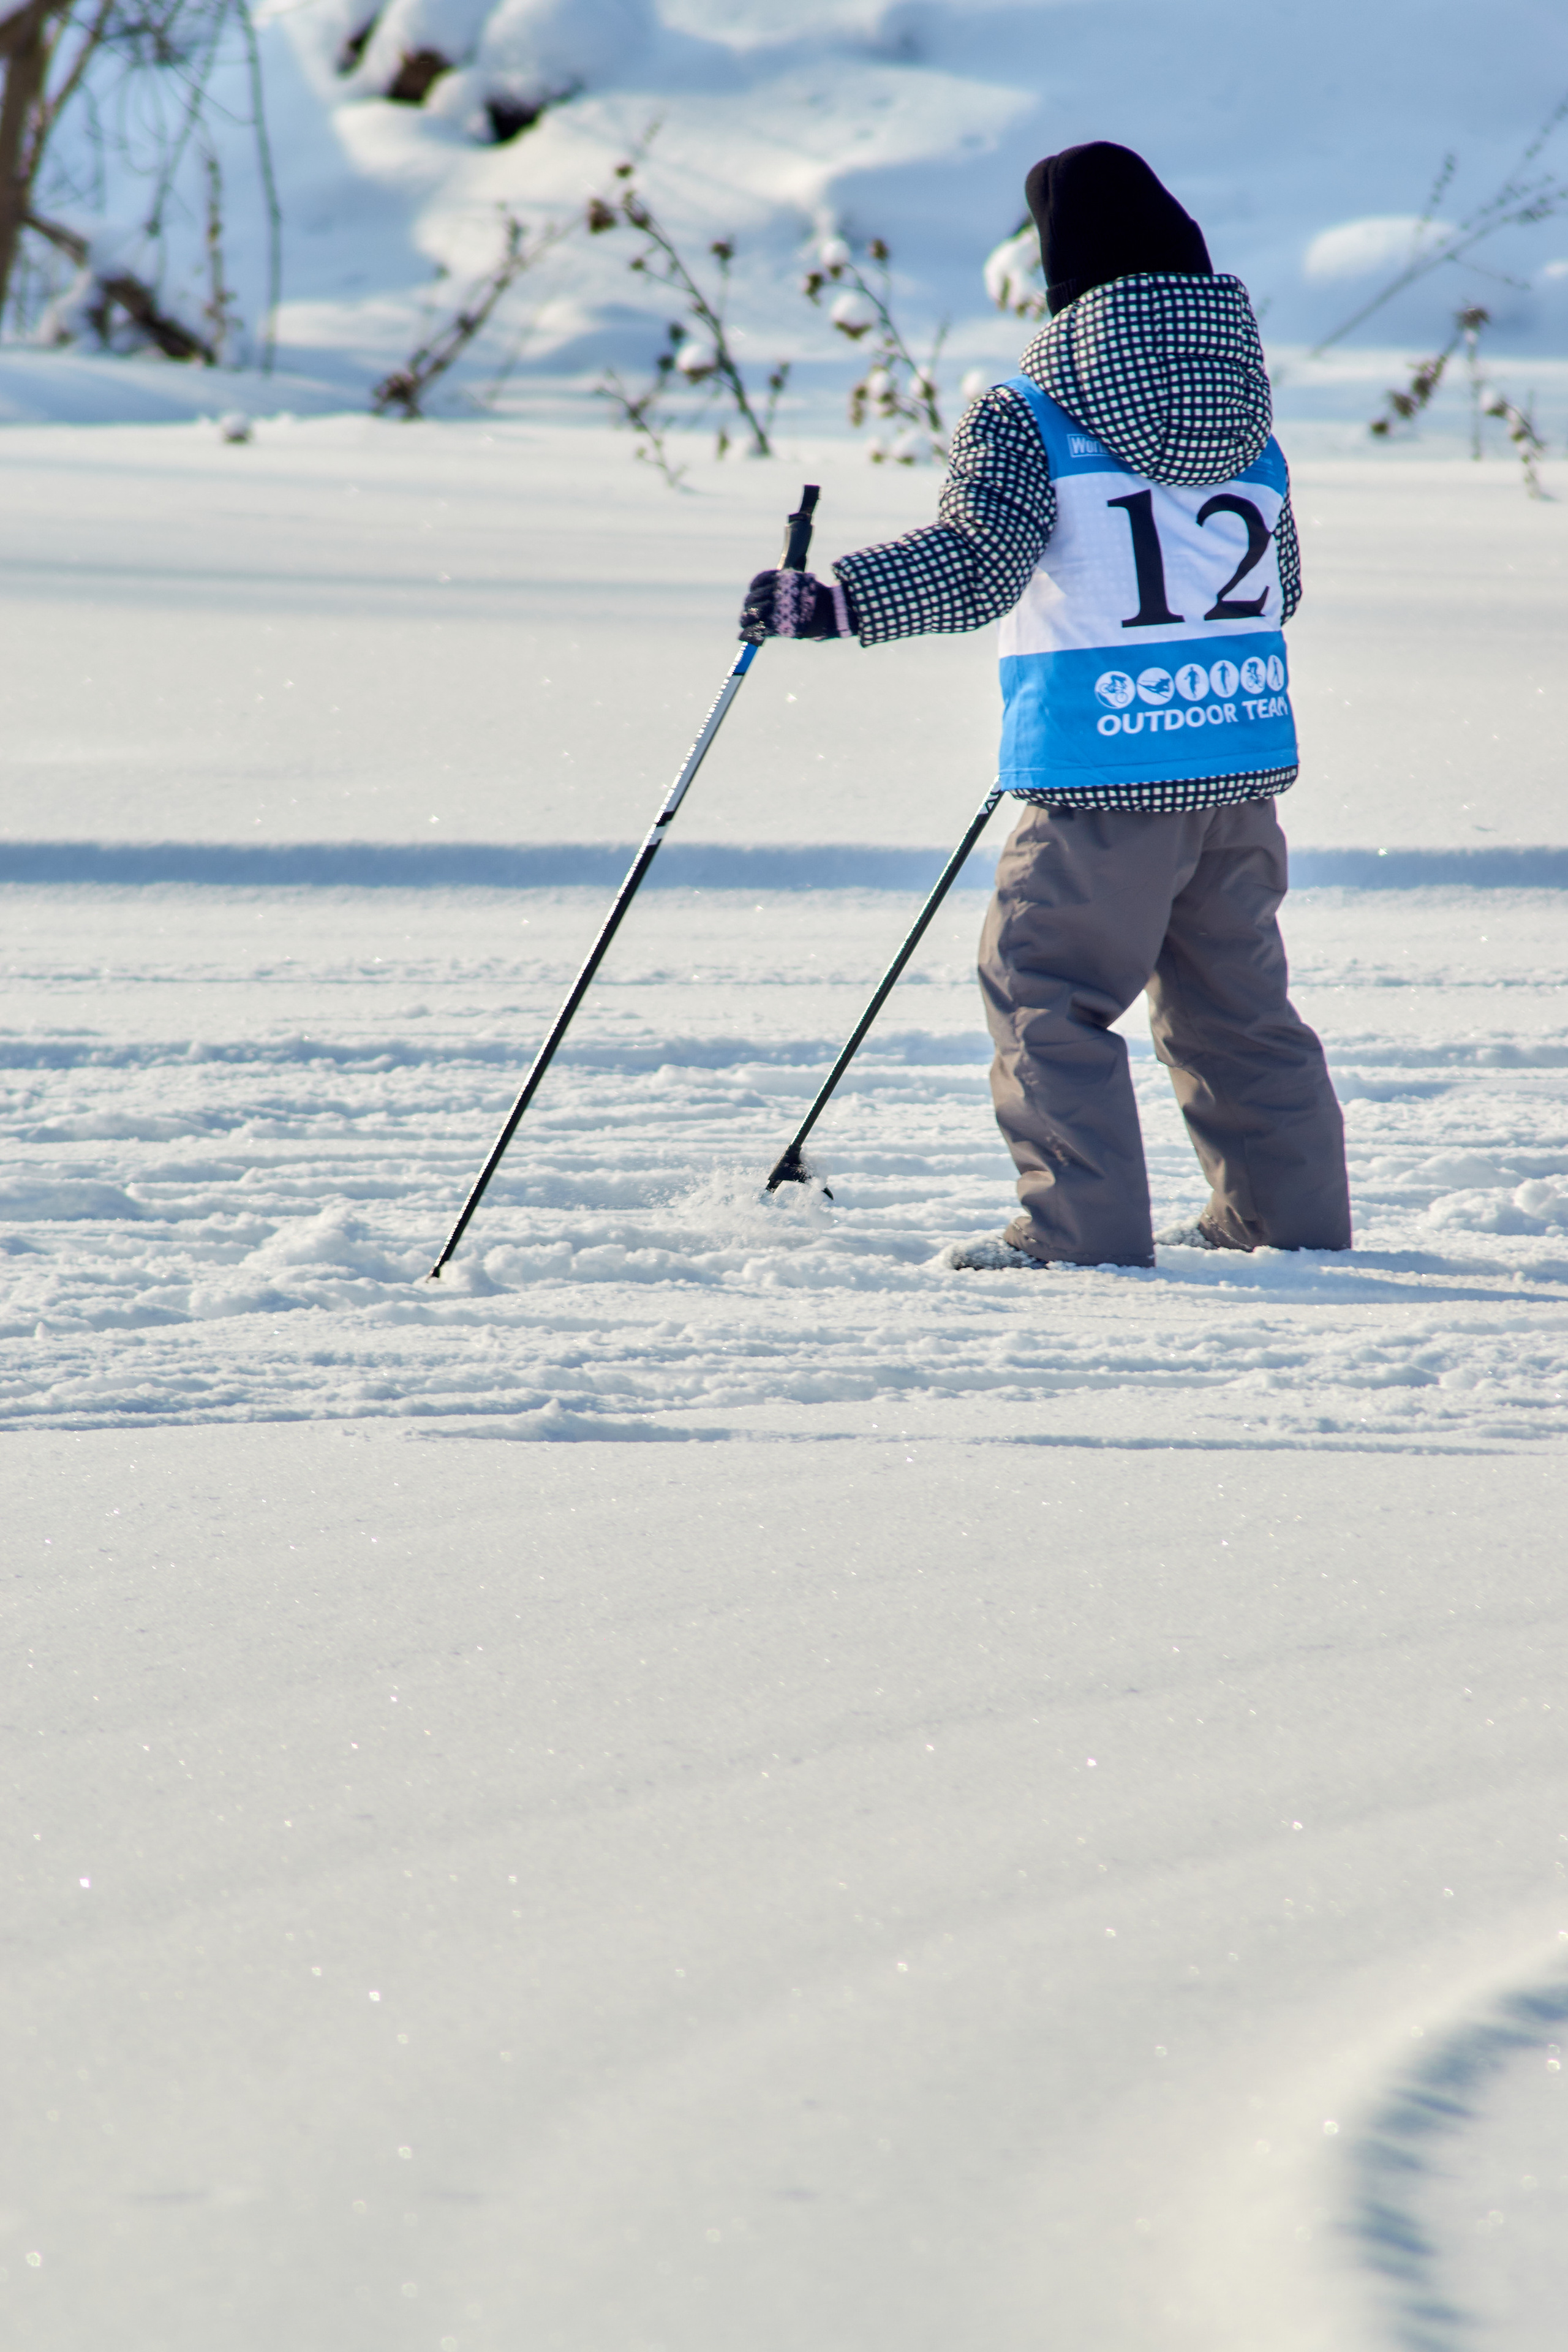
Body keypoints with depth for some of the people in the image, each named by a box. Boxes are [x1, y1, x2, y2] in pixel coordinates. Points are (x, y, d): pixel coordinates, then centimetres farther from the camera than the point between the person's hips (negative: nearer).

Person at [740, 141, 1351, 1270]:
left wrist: (830, 600, -20)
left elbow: (974, 564, -20)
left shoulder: (1031, 417, -9)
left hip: (1103, 774, -6)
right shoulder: (1253, 415, 10)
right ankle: (1292, 1211, 24)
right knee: (1236, 997, 19)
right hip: (1244, 762, 6)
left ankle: (1085, 1229, -4)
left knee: (1044, 991, 2)